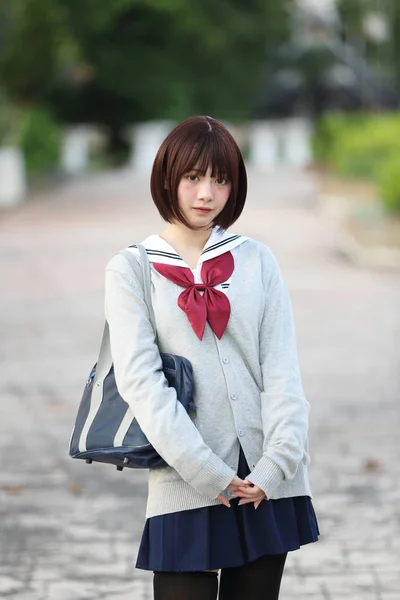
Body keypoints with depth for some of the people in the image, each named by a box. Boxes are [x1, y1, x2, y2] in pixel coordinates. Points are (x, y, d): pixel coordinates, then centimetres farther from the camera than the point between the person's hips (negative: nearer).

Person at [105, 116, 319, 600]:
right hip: (186, 487, -2)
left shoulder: (256, 260, 9)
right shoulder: (129, 270, 2)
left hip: (268, 485, 2)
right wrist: (208, 473, -14)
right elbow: (140, 381, -7)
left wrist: (276, 462, -10)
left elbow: (282, 369, 3)